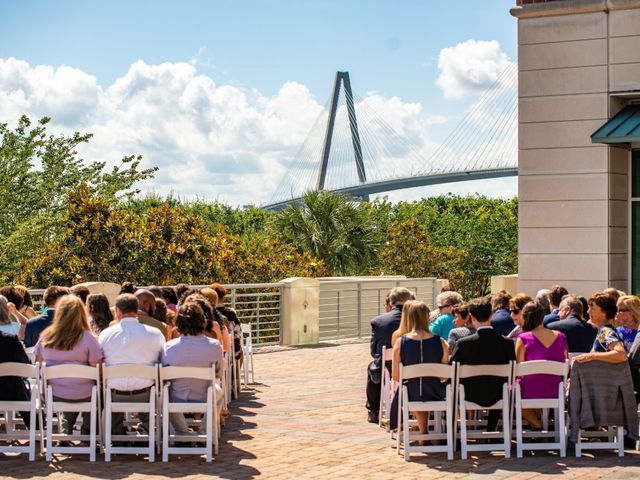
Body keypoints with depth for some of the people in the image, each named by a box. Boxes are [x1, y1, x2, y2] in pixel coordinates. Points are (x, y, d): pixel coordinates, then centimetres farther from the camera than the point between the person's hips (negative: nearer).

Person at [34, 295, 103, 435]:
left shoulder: (45, 337, -3)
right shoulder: (87, 338, -15)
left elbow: (39, 363, 10)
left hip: (53, 394, 4)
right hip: (82, 396, -4)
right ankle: (88, 434, 27)